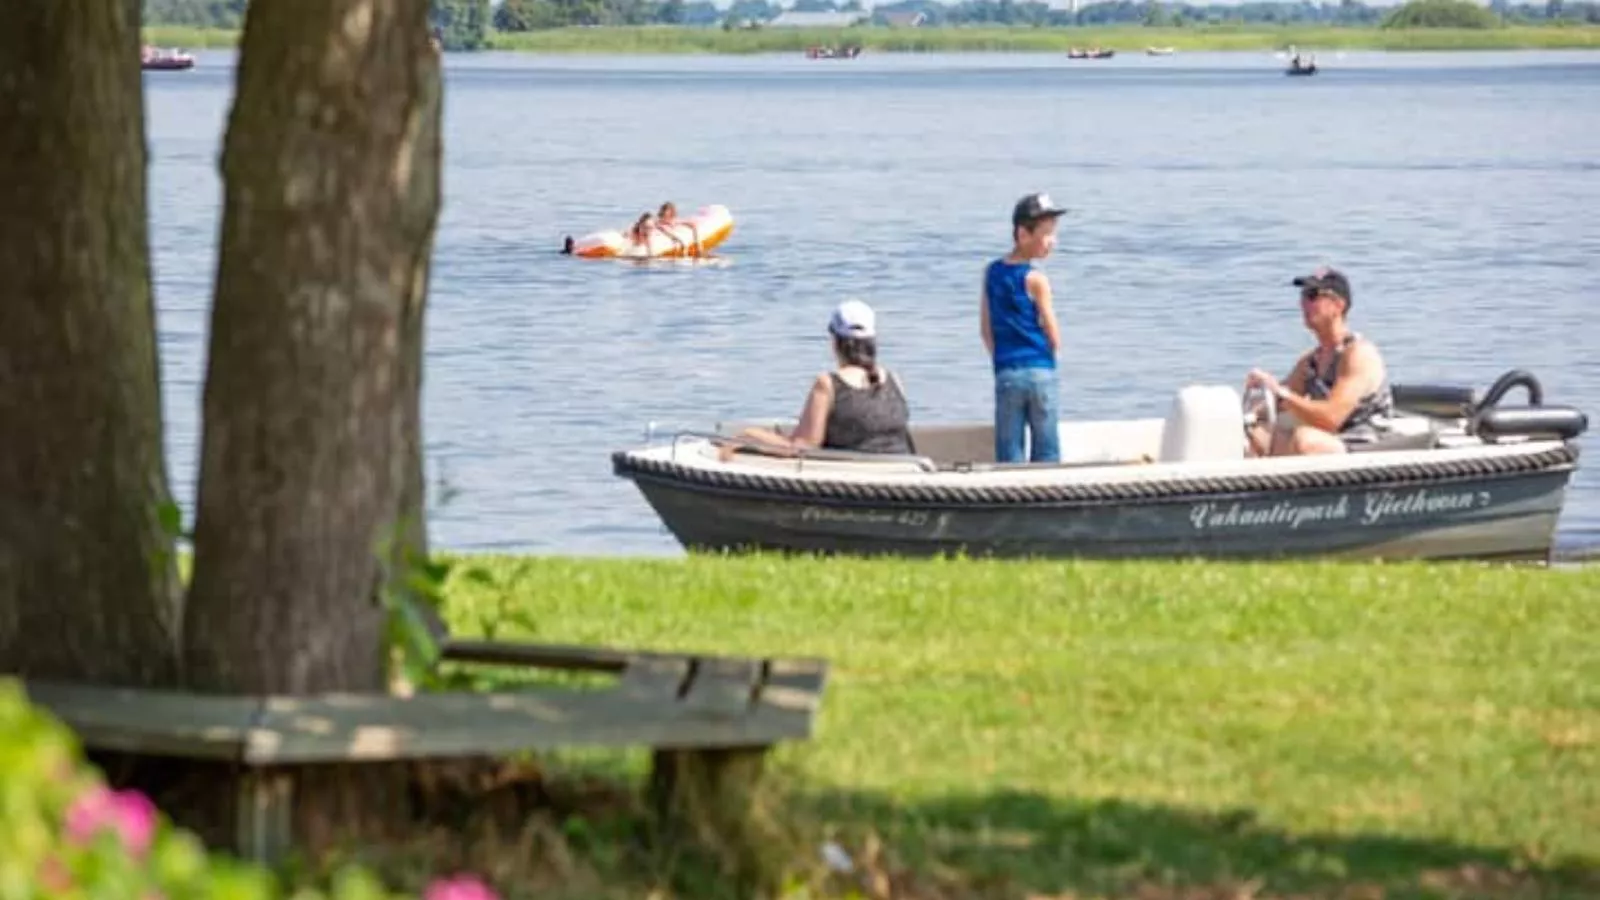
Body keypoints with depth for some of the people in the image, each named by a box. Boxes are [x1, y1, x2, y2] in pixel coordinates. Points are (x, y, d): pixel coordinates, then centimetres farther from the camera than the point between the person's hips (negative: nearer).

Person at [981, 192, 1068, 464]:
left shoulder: (991, 273, 5)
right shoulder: (1035, 280, -9)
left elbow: (987, 331, 9)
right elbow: (1054, 339, -5)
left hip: (1006, 375, 4)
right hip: (1041, 372, -4)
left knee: (1008, 454, 4)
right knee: (1046, 453, 3)